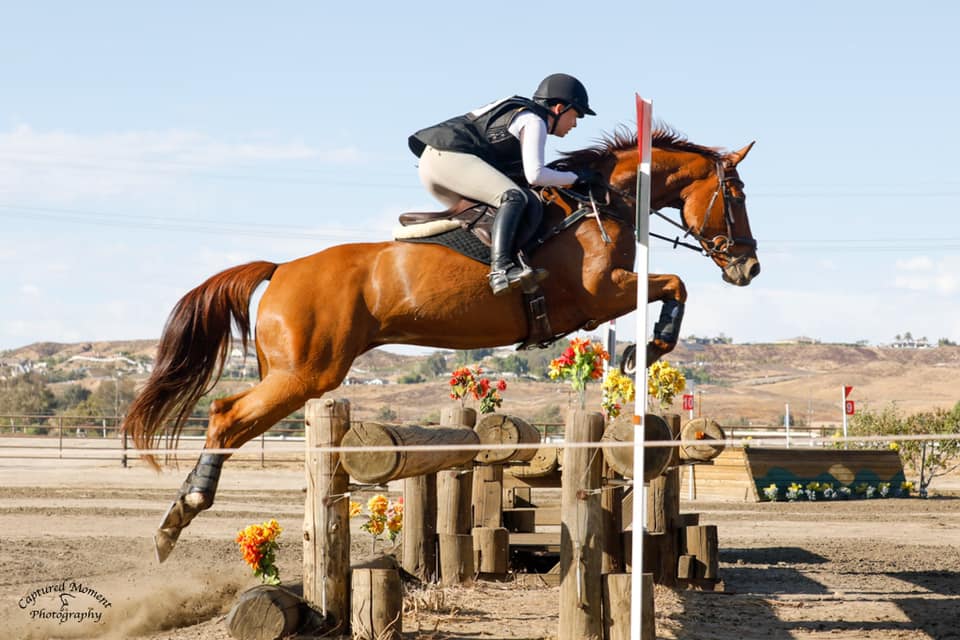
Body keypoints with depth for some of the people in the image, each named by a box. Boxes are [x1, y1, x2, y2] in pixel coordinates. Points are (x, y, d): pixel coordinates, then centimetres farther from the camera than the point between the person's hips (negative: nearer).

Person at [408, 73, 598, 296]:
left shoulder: (519, 113, 27)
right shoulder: (533, 121, -2)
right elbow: (535, 175, -14)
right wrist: (575, 177, -2)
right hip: (449, 156, -11)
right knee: (515, 197, -25)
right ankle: (500, 268, -42)